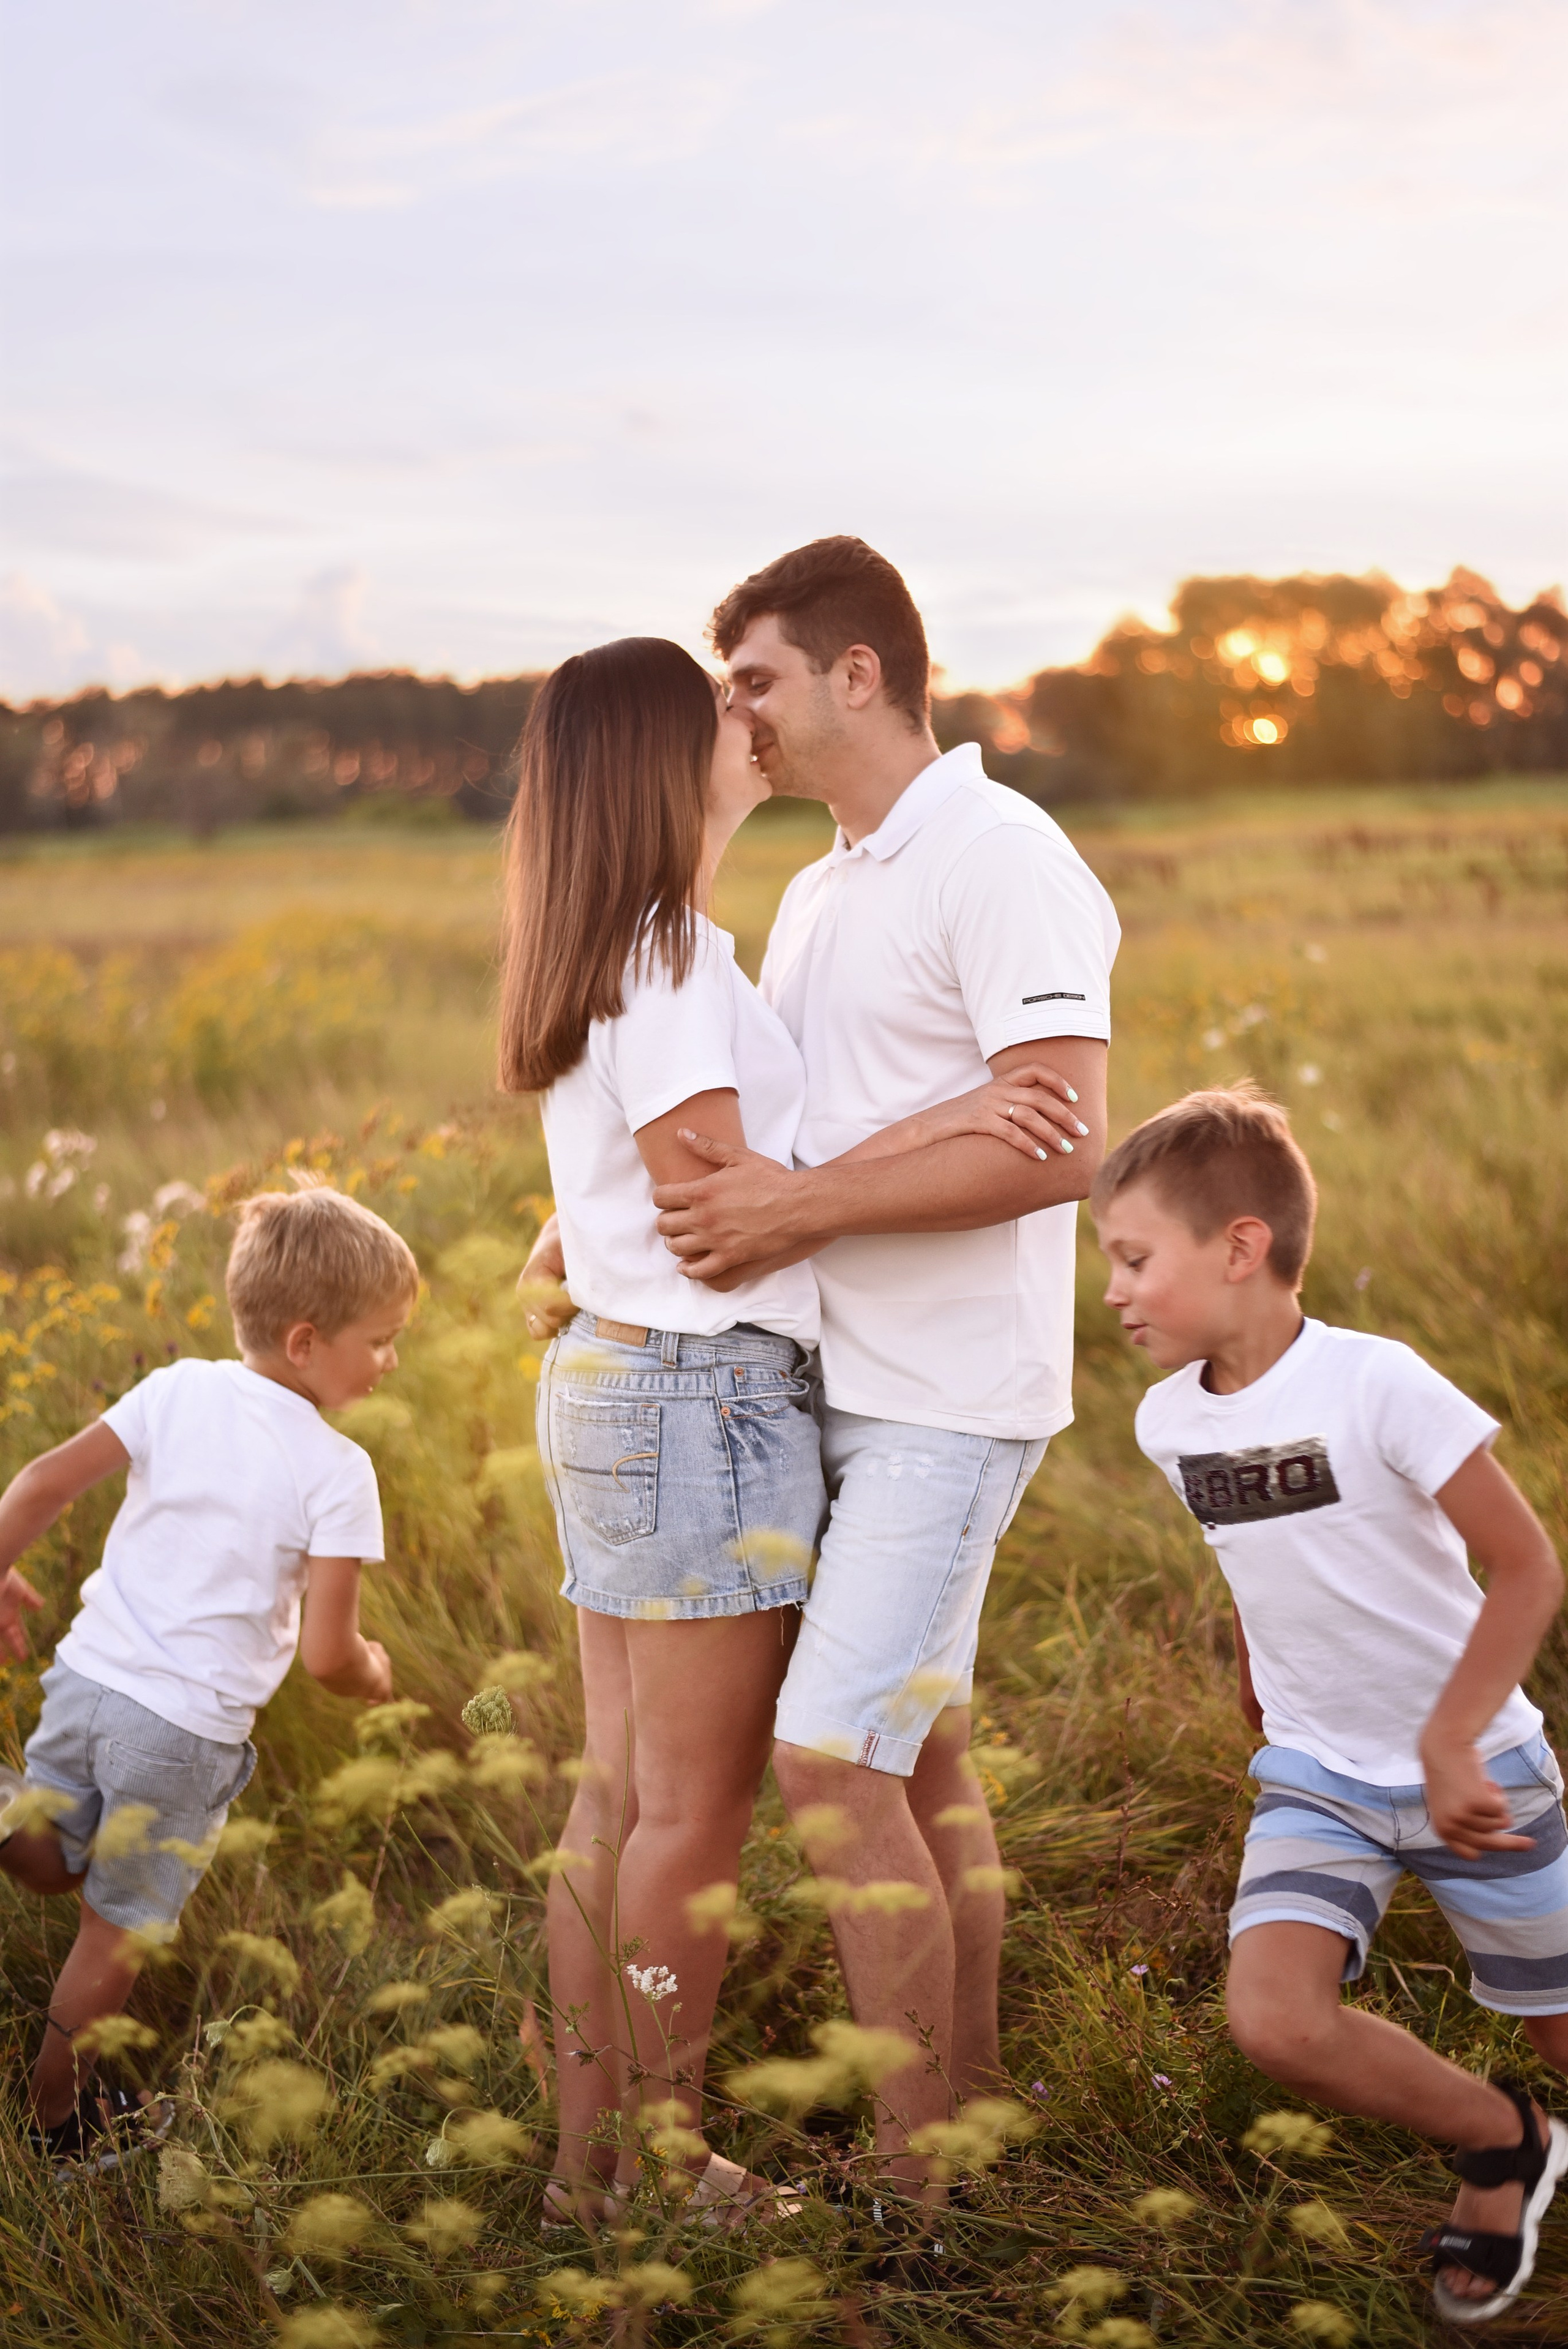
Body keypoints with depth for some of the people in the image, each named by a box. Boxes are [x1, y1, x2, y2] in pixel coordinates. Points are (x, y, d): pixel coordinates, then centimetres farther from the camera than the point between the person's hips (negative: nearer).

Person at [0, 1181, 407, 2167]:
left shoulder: (177, 1391, -1)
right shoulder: (338, 1473, -13)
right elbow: (327, 1653, -14)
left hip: (89, 1677, 4)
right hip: (189, 1726, -4)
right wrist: (371, 1674, 9)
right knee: (120, 1929, 14)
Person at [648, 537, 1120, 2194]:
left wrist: (796, 1207, -21)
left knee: (832, 1754, -10)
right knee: (920, 1757, 14)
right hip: (838, 1383, 9)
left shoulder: (1002, 862, -12)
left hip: (949, 1397, -9)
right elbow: (737, 1126, 24)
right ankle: (970, 2104, 26)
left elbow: (1062, 1144, -23)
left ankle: (914, 2163, 3)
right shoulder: (817, 895, 18)